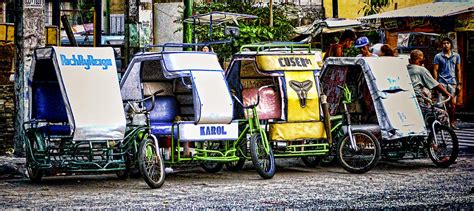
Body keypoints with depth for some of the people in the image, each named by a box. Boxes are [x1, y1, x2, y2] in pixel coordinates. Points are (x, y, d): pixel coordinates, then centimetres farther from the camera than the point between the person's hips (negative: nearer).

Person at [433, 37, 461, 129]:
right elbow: (435, 70, 4)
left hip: (452, 82, 2)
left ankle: (452, 122, 11)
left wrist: (459, 84, 6)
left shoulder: (456, 56, 11)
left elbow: (458, 70, 12)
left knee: (453, 104, 1)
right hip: (442, 82, -2)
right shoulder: (438, 56, 5)